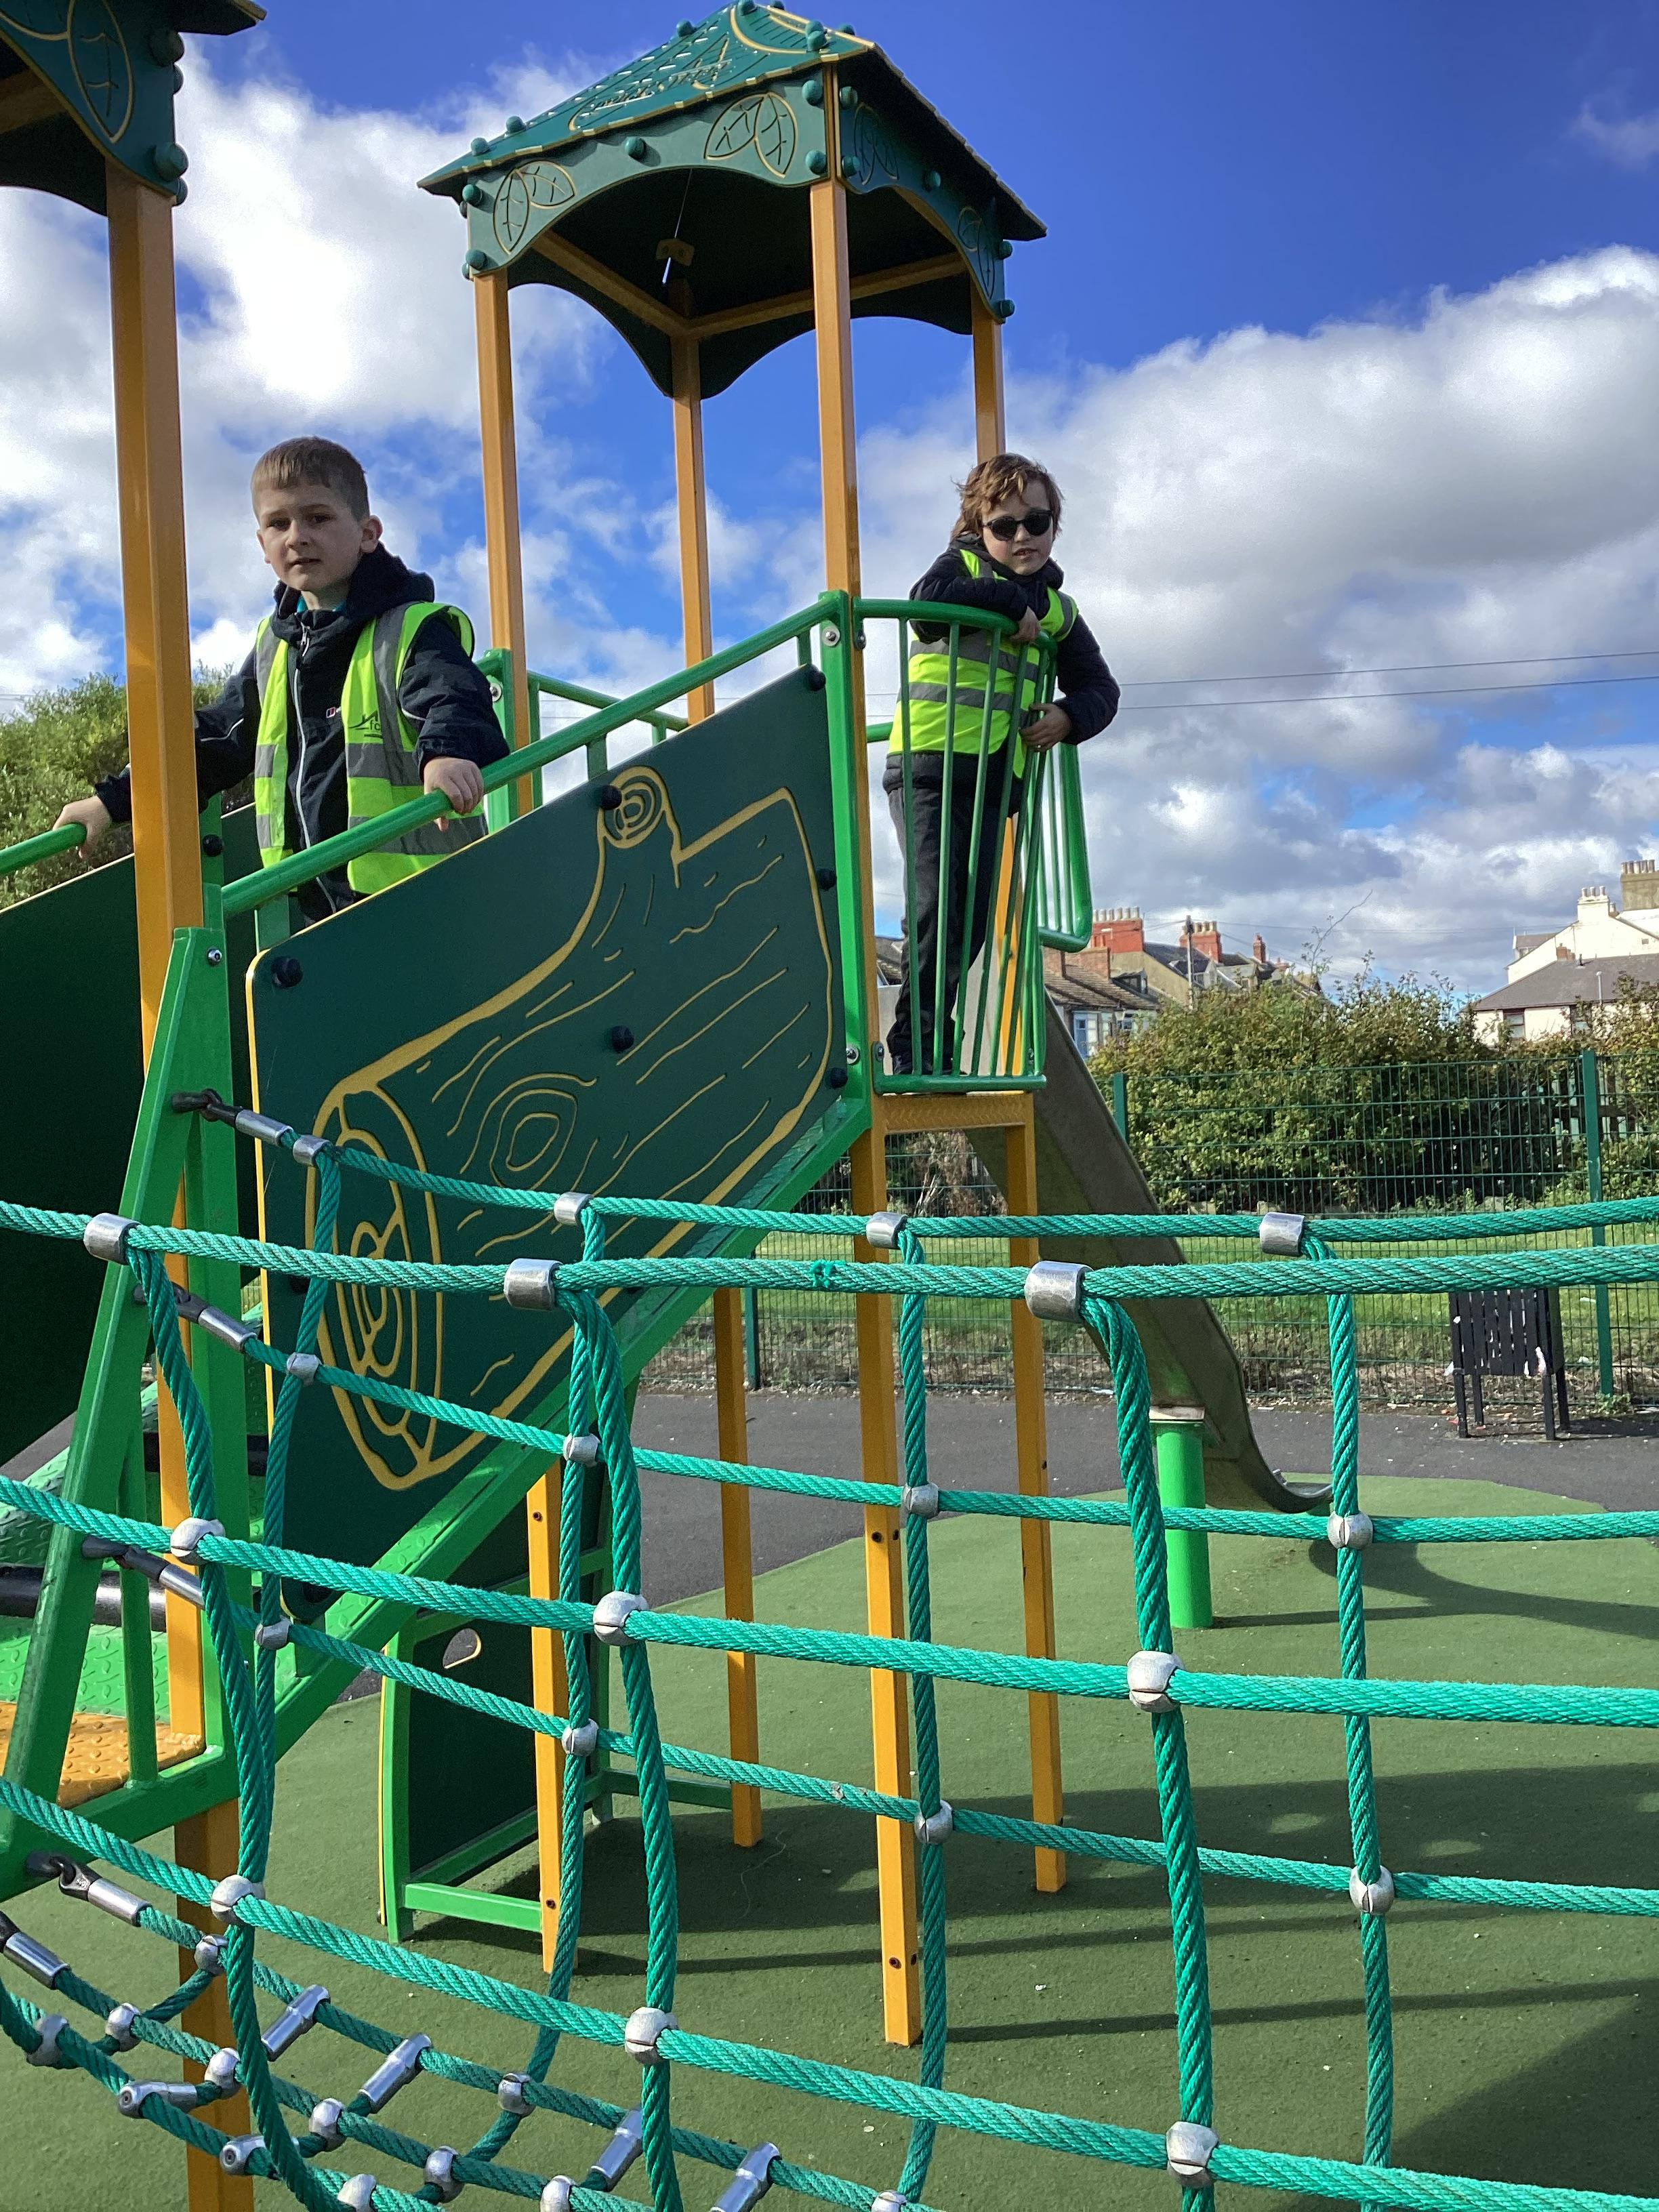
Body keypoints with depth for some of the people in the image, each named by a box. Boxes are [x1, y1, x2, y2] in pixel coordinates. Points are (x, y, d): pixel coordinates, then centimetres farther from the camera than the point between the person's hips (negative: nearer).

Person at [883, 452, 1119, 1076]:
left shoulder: (1058, 611, 19)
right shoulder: (964, 563, 6)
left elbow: (1099, 687, 18)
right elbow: (929, 599, -17)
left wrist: (1070, 715, -4)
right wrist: (1012, 602, -9)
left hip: (996, 778, 5)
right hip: (929, 762, -5)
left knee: (973, 922, 1)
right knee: (939, 903, -16)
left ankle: (931, 1045, 12)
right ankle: (913, 1044, -7)